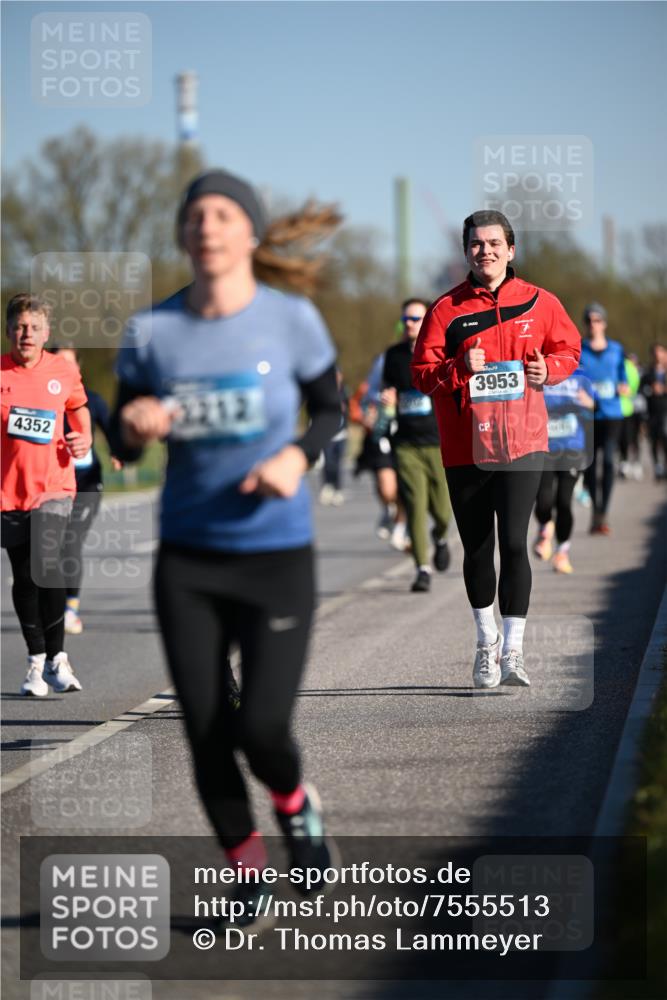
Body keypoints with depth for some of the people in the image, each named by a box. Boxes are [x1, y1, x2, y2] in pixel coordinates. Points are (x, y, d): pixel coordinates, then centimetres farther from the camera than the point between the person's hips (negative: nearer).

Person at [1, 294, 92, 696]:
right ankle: (37, 660, 20)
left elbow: (79, 408, 21)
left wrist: (84, 439, 4)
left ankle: (57, 658, -4)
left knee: (47, 565, -17)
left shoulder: (64, 372, 3)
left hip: (54, 485, -1)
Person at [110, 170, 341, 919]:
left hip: (276, 554, -2)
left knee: (262, 726, -10)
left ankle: (295, 804, 25)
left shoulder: (291, 320, -8)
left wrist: (296, 456, -15)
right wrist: (137, 427, -19)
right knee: (206, 734, 3)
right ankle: (246, 864, 25)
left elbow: (330, 410, 6)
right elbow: (120, 444, 5)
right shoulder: (151, 331, -4)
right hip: (187, 558, 2)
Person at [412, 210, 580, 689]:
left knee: (514, 542, -12)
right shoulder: (446, 309, 0)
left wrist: (549, 368, -6)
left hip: (522, 442, -1)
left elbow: (569, 348, 14)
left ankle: (513, 650, -8)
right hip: (465, 447, 1)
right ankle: (487, 642, 27)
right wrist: (460, 369, -19)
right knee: (477, 548, 9)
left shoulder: (539, 303, 3)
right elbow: (422, 373, -1)